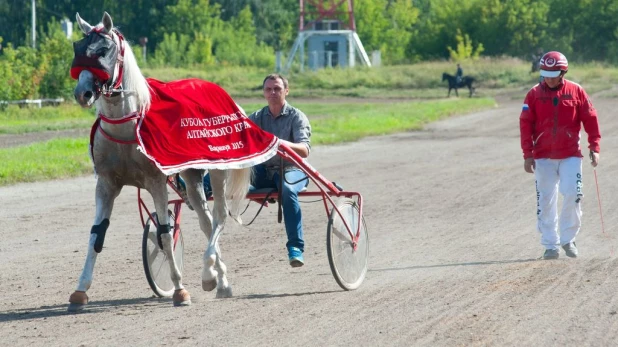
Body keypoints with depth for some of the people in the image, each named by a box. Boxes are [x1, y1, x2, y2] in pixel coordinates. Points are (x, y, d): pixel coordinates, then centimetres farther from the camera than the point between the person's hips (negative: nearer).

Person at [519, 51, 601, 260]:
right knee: (546, 202, 0)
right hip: (543, 156, 1)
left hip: (570, 155, -1)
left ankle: (568, 239, 8)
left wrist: (594, 147, -2)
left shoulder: (576, 92, 0)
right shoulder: (535, 94, 1)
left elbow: (590, 119, 3)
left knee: (572, 196, -9)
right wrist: (528, 154, -5)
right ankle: (550, 244, 8)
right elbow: (525, 124, 0)